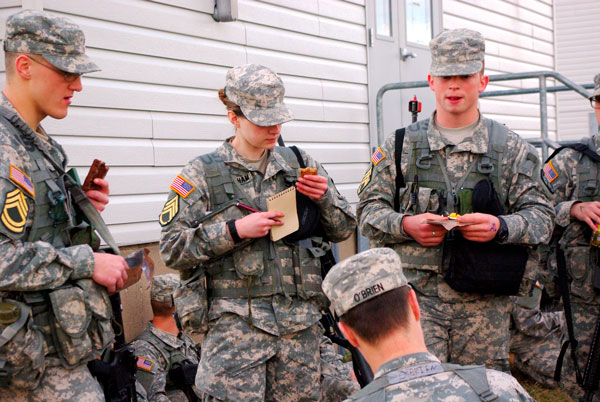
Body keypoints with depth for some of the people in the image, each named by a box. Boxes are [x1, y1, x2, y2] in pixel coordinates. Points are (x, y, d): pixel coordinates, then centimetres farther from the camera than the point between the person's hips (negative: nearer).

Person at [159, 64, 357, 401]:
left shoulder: (300, 164, 12)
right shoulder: (203, 174, 3)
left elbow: (344, 230, 17)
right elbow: (172, 249, -5)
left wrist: (325, 197, -4)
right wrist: (235, 230, -14)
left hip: (302, 321, 3)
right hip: (237, 323, -3)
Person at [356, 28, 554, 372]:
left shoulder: (512, 149, 8)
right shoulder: (401, 147, 9)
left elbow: (541, 216, 4)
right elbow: (369, 210, 8)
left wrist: (501, 227, -16)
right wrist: (406, 224, -13)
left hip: (485, 303, 1)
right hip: (417, 295, 0)